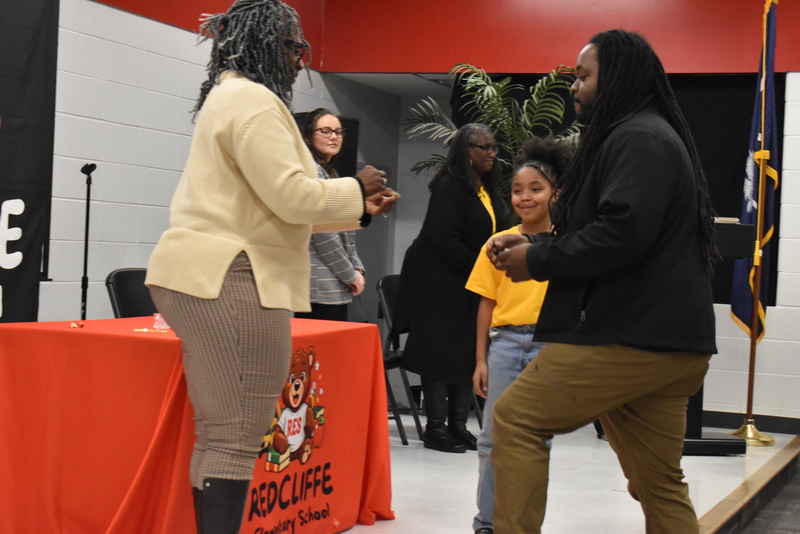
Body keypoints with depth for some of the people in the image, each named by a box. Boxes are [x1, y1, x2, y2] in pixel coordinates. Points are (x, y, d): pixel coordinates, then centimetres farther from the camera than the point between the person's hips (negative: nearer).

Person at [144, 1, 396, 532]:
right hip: (229, 281, -11)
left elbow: (267, 204, 25)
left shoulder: (232, 96, 24)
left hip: (206, 277, 11)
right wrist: (356, 188, 0)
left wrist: (358, 210, 20)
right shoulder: (252, 98, -11)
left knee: (219, 437, 12)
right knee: (236, 441, -10)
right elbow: (290, 196, -17)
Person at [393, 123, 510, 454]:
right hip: (439, 284, -8)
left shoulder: (488, 189, 12)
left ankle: (458, 425, 14)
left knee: (468, 353, 7)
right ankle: (435, 428, 2)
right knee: (440, 353, -4)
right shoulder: (450, 186, -14)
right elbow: (444, 240, -20)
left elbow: (497, 233, 19)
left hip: (469, 285, 8)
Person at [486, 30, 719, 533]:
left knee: (516, 420, -3)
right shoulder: (639, 135, 24)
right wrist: (531, 242, 14)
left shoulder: (638, 138, -9)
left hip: (628, 337, -10)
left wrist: (536, 260, -11)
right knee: (660, 486, 10)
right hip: (668, 341, 10)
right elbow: (597, 232, 27)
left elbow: (622, 233, -22)